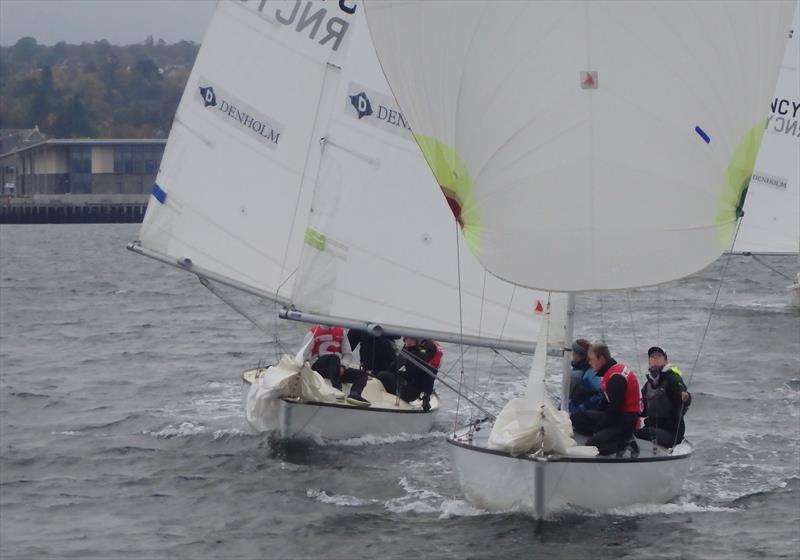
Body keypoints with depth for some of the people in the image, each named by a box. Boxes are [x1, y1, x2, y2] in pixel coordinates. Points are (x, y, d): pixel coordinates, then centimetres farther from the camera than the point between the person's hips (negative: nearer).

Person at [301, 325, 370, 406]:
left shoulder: (341, 332, 14)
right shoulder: (314, 332, 1)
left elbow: (348, 354, 13)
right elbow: (304, 353, -6)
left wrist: (342, 366, -7)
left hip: (338, 369, 5)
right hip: (318, 367, -5)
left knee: (362, 374, -13)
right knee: (333, 357, -36)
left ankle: (354, 395, -41)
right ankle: (337, 390, -47)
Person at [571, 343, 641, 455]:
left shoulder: (617, 376, -21)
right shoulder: (611, 371, 11)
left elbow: (614, 408, -22)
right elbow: (606, 402, 18)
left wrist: (598, 427, -13)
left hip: (626, 421, -10)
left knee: (593, 444, -25)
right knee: (576, 417, 7)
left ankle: (623, 441, -8)